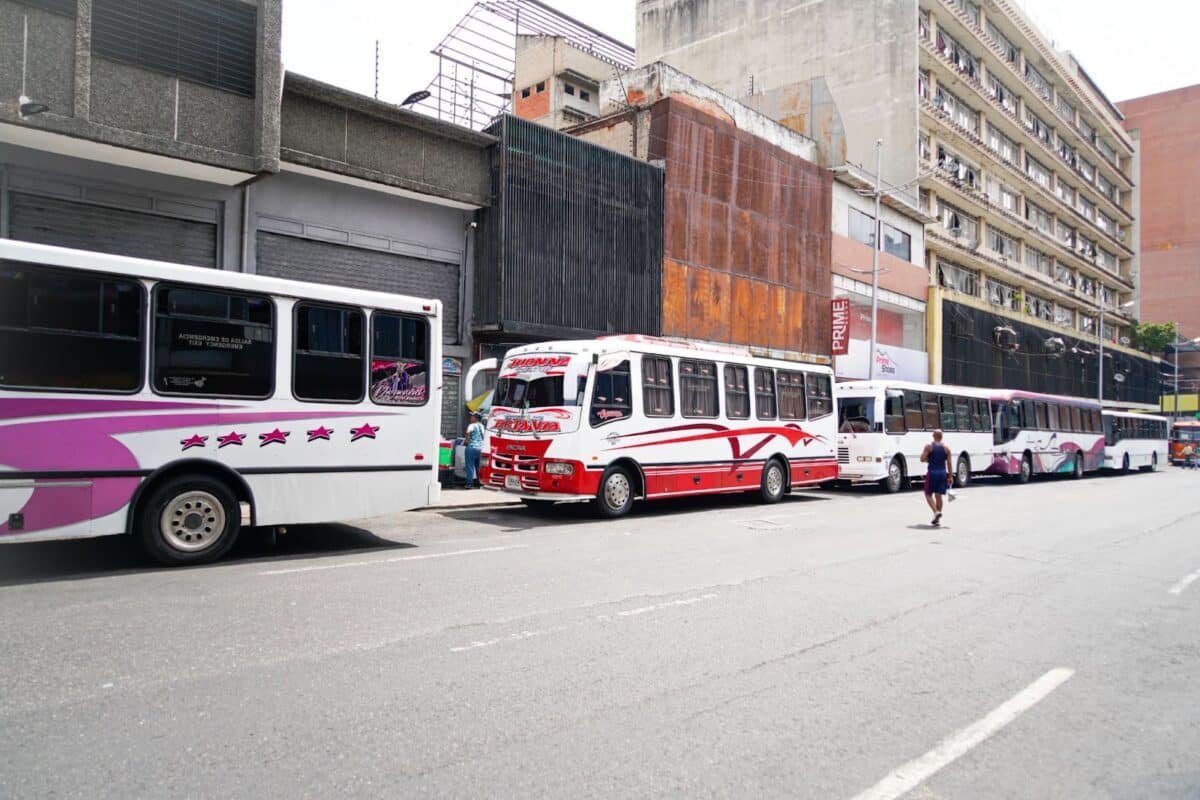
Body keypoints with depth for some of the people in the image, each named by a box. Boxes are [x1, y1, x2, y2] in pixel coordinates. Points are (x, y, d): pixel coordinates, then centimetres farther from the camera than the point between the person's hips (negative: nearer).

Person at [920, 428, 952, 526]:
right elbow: (949, 463, 2)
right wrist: (950, 477, 5)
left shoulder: (929, 446, -5)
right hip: (942, 473, 4)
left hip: (932, 473, -3)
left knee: (928, 494, 7)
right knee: (938, 496, 9)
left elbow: (922, 459, -12)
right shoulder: (946, 448, 4)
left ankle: (936, 511, -16)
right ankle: (937, 519, 11)